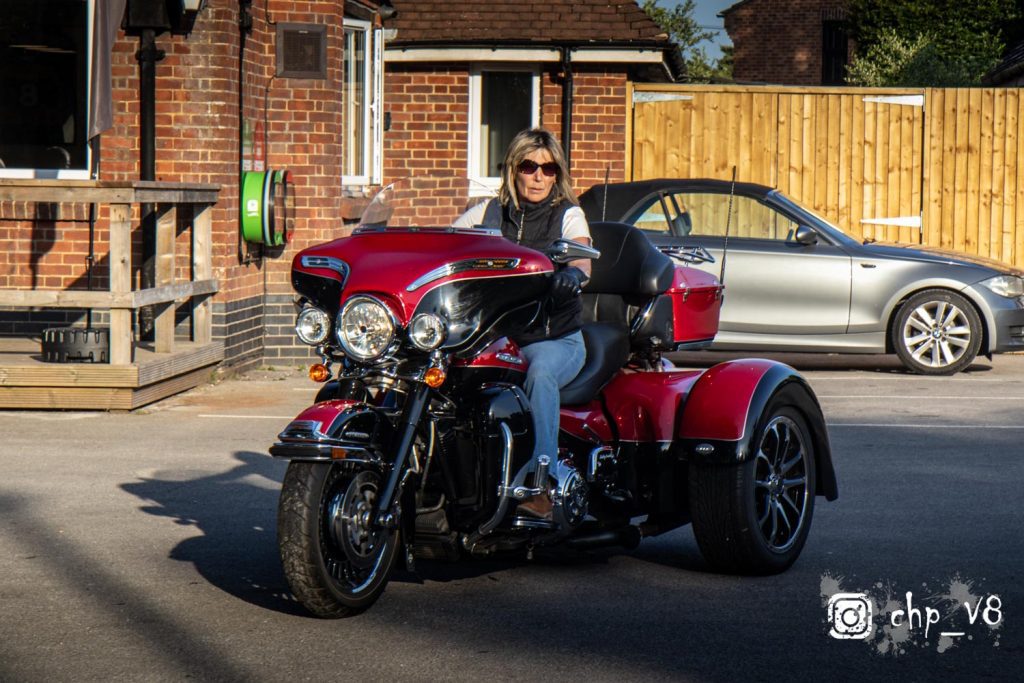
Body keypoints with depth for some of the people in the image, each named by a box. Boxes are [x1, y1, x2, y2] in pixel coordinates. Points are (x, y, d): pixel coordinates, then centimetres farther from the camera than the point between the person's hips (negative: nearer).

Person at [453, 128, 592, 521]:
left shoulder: (568, 215, 5)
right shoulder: (488, 213, 13)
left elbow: (583, 260, -14)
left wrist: (573, 274, -39)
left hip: (555, 338, -2)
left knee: (540, 374, -36)